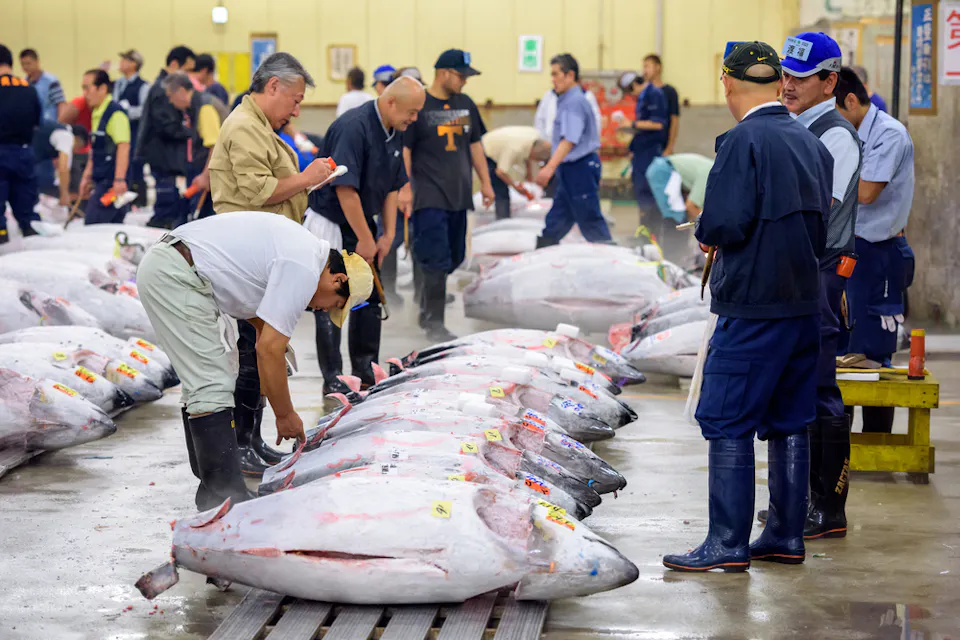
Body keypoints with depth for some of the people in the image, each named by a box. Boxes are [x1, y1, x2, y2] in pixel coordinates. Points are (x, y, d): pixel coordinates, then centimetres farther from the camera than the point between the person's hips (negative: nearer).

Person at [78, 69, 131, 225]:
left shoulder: (115, 113, -13)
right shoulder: (97, 113, 17)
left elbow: (123, 147, -21)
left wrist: (119, 180, -27)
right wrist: (87, 176, 25)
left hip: (111, 183, -9)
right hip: (101, 182, 9)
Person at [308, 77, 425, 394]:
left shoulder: (394, 132, 4)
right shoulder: (353, 127, -24)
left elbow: (392, 187, 12)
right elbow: (345, 189, -26)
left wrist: (388, 234, 6)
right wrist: (365, 239, -20)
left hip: (362, 222, 9)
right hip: (332, 223, -9)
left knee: (370, 299, 12)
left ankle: (366, 370, 22)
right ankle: (332, 380, 1)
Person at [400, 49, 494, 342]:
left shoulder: (466, 104, 13)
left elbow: (475, 145, 20)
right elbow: (403, 148, -8)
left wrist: (485, 181, 16)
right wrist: (404, 187, -14)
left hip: (458, 195, 7)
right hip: (428, 196, -7)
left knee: (453, 258, 10)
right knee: (436, 260, -11)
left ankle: (427, 311, 24)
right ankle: (434, 323, -7)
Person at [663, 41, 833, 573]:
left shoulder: (743, 140, -13)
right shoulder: (811, 142, 9)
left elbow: (726, 224, -20)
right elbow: (827, 223, 13)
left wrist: (705, 231, 0)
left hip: (752, 308, -8)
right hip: (804, 303, 8)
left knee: (726, 423, -2)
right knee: (788, 422, 14)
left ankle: (727, 543, -2)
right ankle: (786, 536, 19)